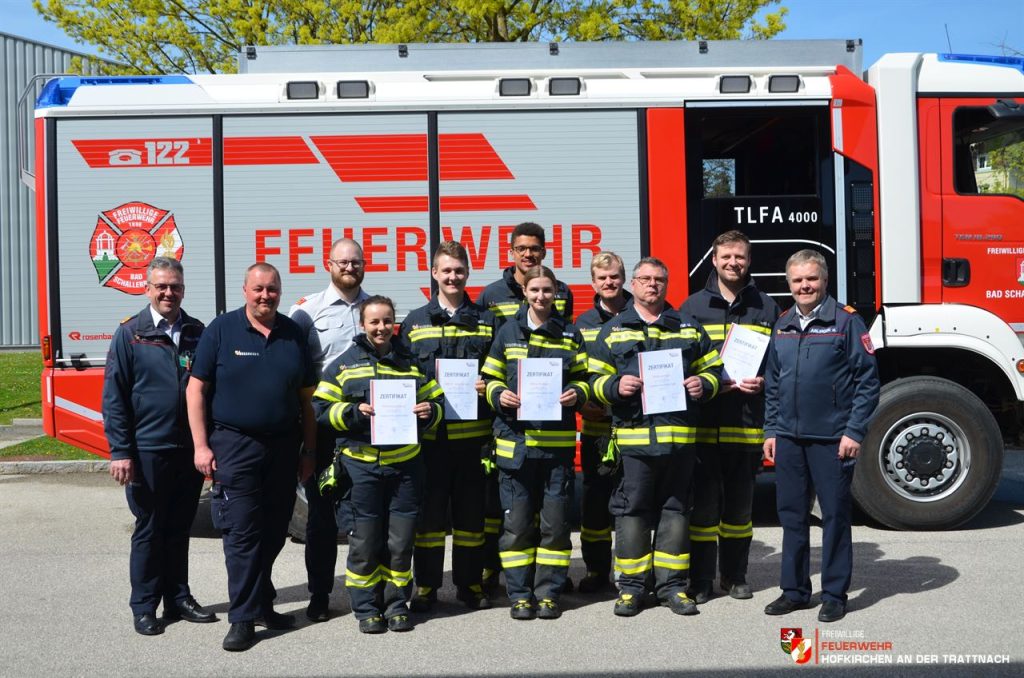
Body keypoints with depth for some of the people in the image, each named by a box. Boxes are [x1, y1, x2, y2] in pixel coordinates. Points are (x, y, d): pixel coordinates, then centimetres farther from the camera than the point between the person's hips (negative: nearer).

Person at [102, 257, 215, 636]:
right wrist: (120, 451, -11)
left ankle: (178, 598, 26)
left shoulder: (197, 334, 6)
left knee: (179, 529, 14)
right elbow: (113, 397, -5)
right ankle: (144, 607, 18)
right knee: (149, 530, 6)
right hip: (147, 451, -3)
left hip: (190, 449, 3)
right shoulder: (130, 334, -3)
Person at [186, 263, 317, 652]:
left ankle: (261, 605, 26)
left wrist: (309, 451, 8)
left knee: (274, 533, 11)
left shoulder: (293, 334, 8)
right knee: (241, 534, -3)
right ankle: (244, 618, 5)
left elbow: (306, 397, 11)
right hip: (235, 445, -4)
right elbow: (196, 389, -3)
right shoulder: (221, 329, -2)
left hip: (283, 447, 4)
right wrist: (201, 445, -8)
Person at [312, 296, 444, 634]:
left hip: (406, 463, 2)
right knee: (365, 541, 3)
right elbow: (321, 410, 1)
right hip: (361, 464, -2)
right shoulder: (343, 364, 4)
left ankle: (396, 604, 21)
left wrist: (430, 411, -6)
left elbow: (436, 402, 17)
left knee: (401, 540, 7)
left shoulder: (412, 362, 13)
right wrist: (353, 413, -15)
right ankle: (366, 608, 17)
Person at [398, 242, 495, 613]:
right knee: (428, 510, 5)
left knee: (471, 509, 8)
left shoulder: (485, 321, 10)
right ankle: (426, 585, 16)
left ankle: (470, 582, 20)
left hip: (473, 432, 1)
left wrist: (487, 387, -7)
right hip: (430, 433, -1)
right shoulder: (415, 322, 8)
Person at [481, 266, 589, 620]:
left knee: (555, 522, 4)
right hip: (516, 440, 0)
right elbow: (490, 378, 10)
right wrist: (499, 395, -10)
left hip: (558, 441, 1)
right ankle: (520, 594, 14)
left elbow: (584, 377, 12)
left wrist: (577, 393, -9)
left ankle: (548, 593, 16)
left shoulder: (570, 333, 9)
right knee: (517, 523, 3)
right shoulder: (508, 332, 7)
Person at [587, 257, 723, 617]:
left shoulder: (690, 328, 15)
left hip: (680, 435, 2)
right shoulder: (613, 330, 11)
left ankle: (672, 584, 17)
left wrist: (703, 384, -4)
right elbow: (595, 379, 9)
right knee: (632, 509, 1)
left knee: (675, 509, 7)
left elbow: (713, 369, 18)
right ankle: (630, 587, 10)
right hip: (632, 435, -2)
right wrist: (615, 386, -12)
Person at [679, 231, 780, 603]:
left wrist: (763, 381, -10)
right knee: (703, 502, 2)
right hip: (703, 422, -1)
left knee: (740, 502, 11)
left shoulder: (765, 307, 9)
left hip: (747, 423, 2)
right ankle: (701, 580, 11)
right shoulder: (693, 306, 6)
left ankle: (735, 576, 24)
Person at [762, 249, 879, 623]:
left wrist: (854, 432, -12)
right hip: (788, 438, 5)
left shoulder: (846, 321, -4)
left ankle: (834, 594, 16)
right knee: (792, 515, 11)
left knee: (835, 516, 4)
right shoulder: (782, 325, 11)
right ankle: (794, 589, 23)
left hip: (832, 438, -5)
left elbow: (867, 379, -7)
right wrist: (770, 430, 11)